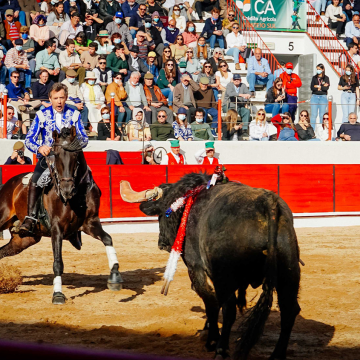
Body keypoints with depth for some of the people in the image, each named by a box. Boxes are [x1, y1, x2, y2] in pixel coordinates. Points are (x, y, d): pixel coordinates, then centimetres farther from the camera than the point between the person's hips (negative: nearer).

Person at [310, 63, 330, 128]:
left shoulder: (326, 78, 4)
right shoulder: (314, 77, 10)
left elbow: (326, 88, -9)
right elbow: (311, 87, -1)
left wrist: (317, 86, -4)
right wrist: (322, 87, -6)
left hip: (323, 97, -2)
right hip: (314, 96, 2)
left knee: (322, 115, 0)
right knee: (314, 115, -2)